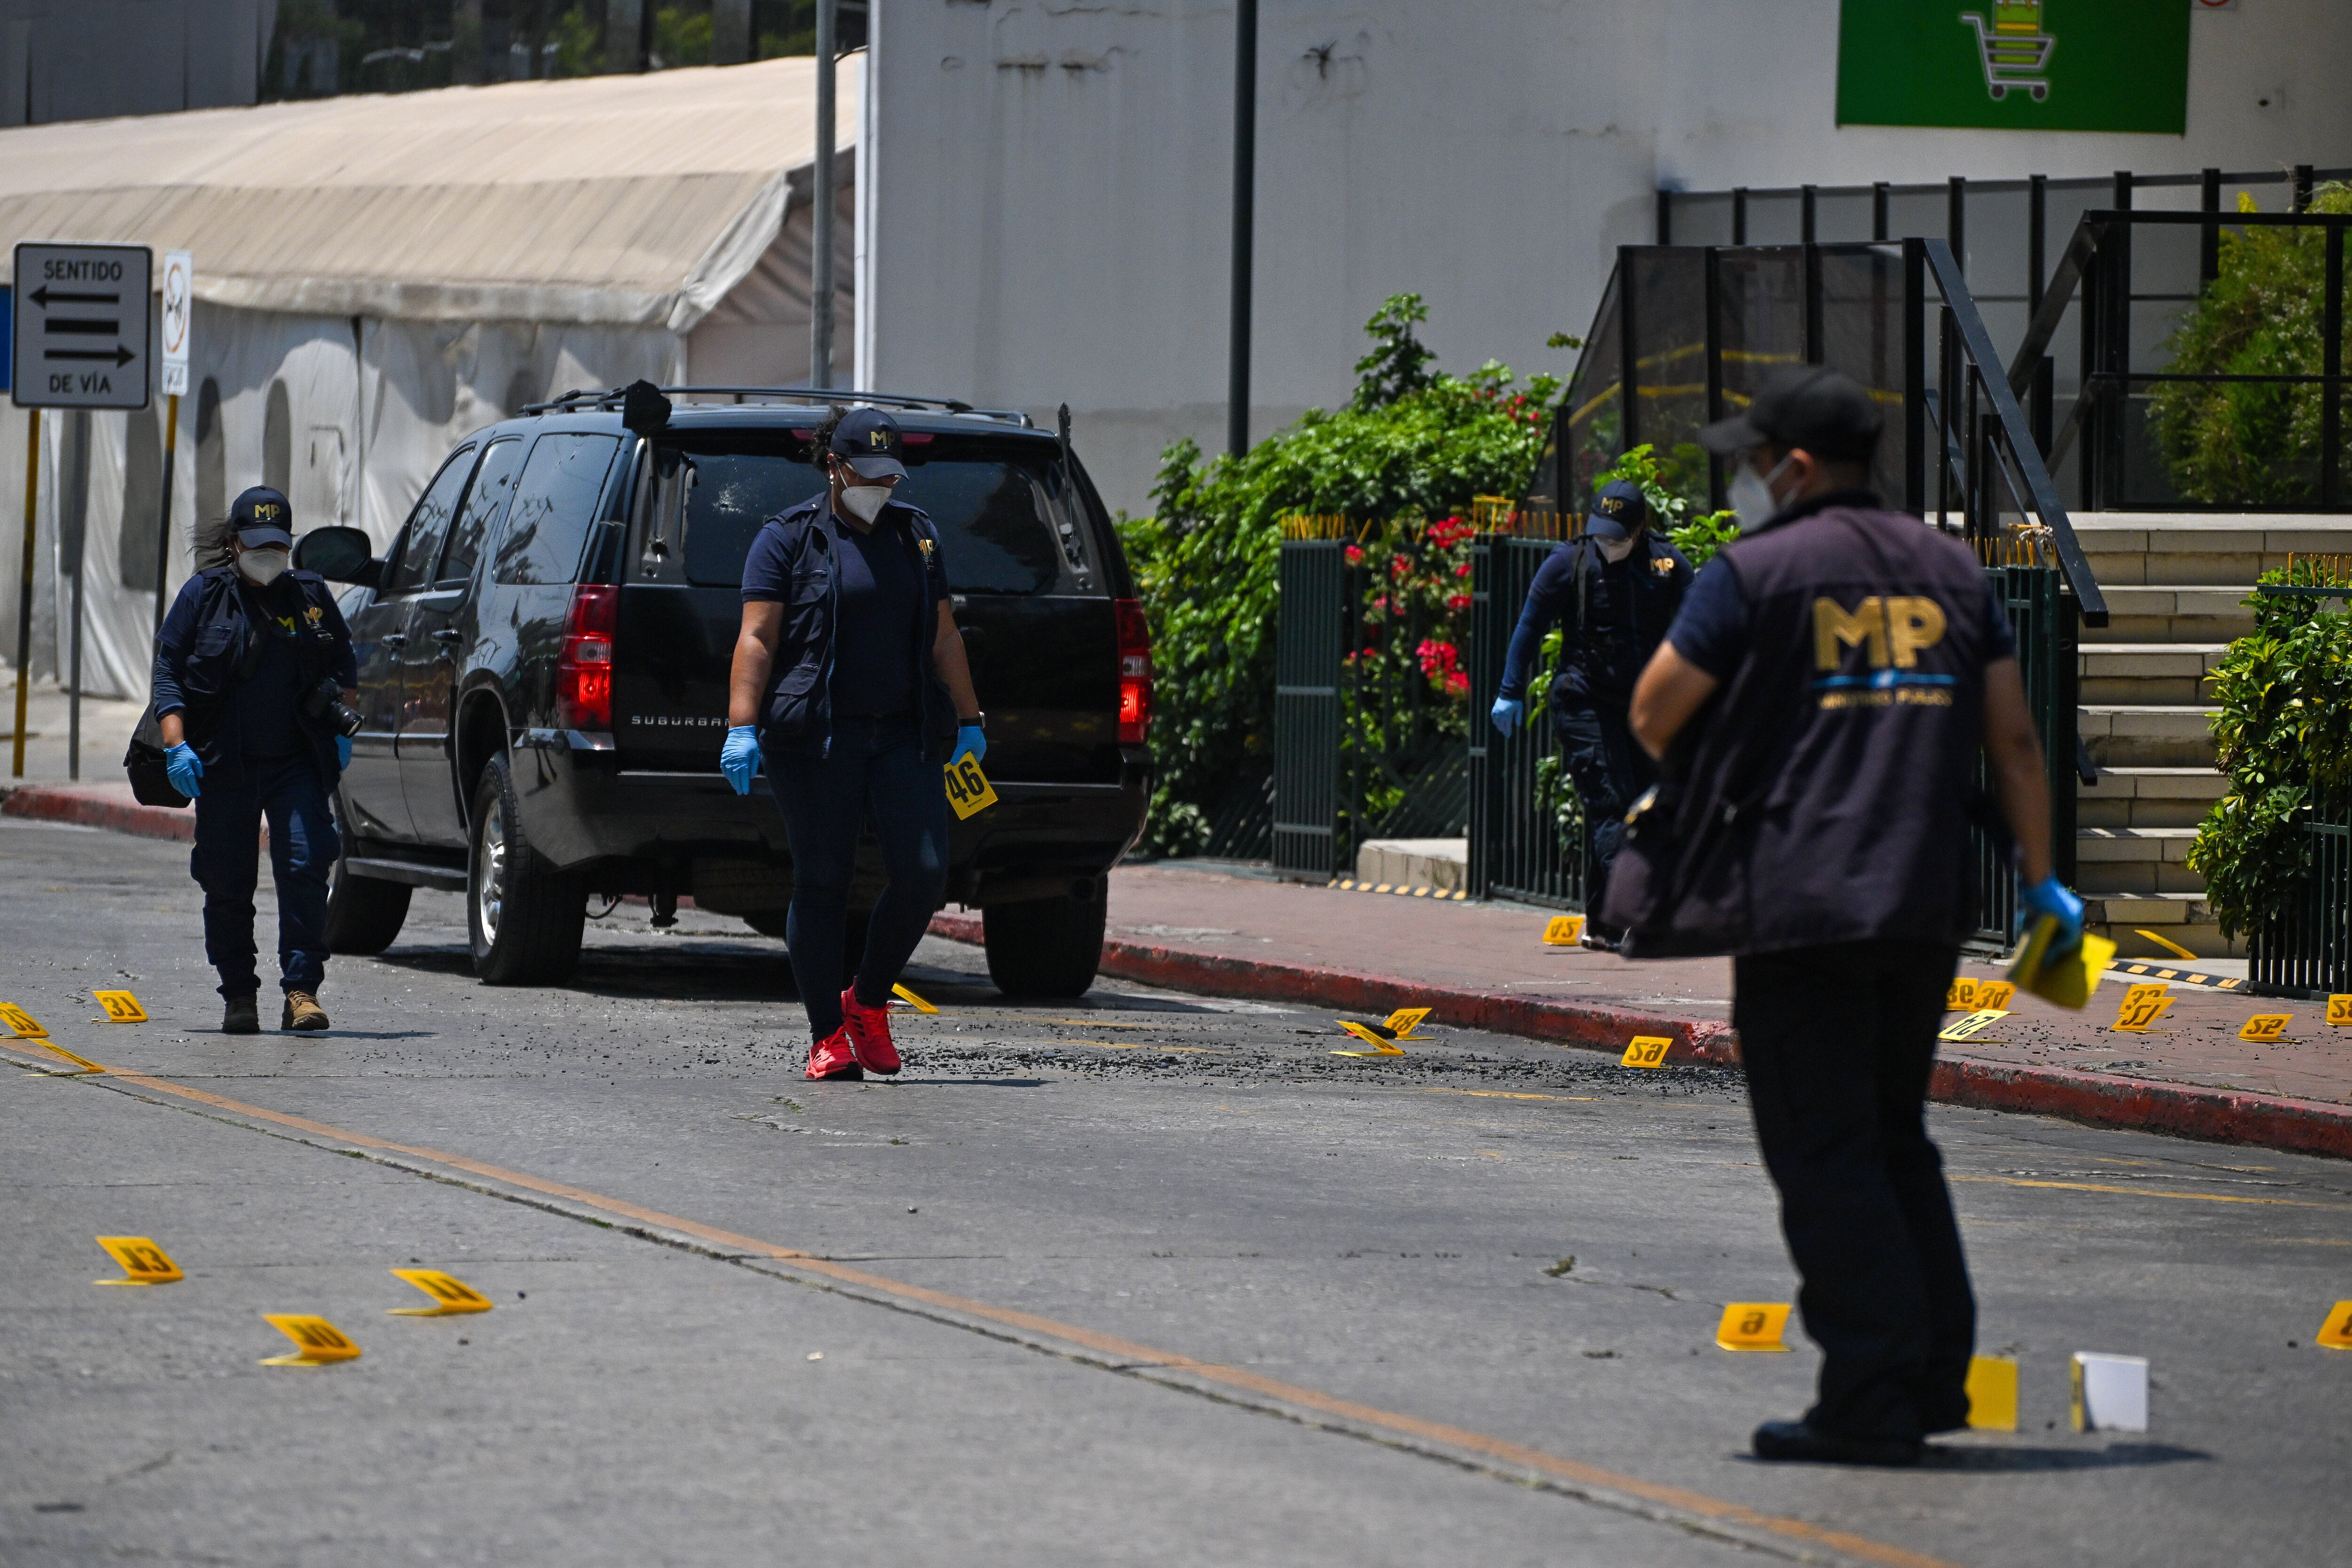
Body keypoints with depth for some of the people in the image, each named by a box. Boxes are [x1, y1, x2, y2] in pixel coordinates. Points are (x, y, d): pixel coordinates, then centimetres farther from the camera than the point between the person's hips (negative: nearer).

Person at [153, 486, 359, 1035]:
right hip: (224, 764, 0)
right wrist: (176, 744, -10)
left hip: (296, 763, 0)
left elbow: (344, 668, 21)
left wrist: (340, 729, 8)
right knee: (227, 886, 3)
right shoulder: (203, 595, 5)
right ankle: (239, 995, 16)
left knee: (305, 868, -13)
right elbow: (168, 671, 2)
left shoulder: (311, 596, 10)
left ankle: (302, 989, -12)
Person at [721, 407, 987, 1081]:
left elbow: (944, 638, 20)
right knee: (821, 882, -3)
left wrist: (970, 723, 17)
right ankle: (827, 1037, 4)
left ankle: (869, 1001, 13)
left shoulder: (915, 537, 16)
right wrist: (741, 727, -15)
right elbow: (757, 639, -5)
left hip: (902, 734, 4)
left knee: (924, 874, -8)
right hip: (815, 737, -4)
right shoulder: (788, 538, 2)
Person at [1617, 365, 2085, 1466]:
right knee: (1894, 1138, 18)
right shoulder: (1949, 569, 12)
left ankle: (1871, 1397, -6)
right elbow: (2014, 737, 13)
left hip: (1799, 908, -6)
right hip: (1925, 906, 6)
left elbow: (1654, 715, -1)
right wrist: (2041, 879, 19)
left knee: (1824, 1152, -3)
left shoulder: (1754, 572, -4)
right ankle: (1934, 1376, 14)